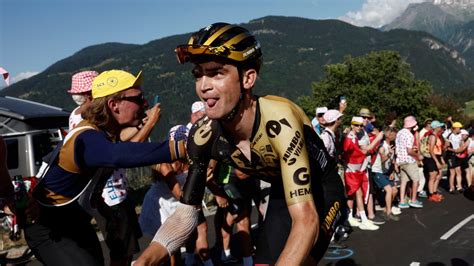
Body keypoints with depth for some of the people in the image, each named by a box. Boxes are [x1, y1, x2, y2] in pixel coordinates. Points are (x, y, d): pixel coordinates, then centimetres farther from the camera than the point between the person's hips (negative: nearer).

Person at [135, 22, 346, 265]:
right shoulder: (204, 135, -20)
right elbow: (185, 215, -13)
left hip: (322, 193, -4)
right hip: (281, 196, 5)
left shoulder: (278, 122, -36)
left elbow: (306, 219, -40)